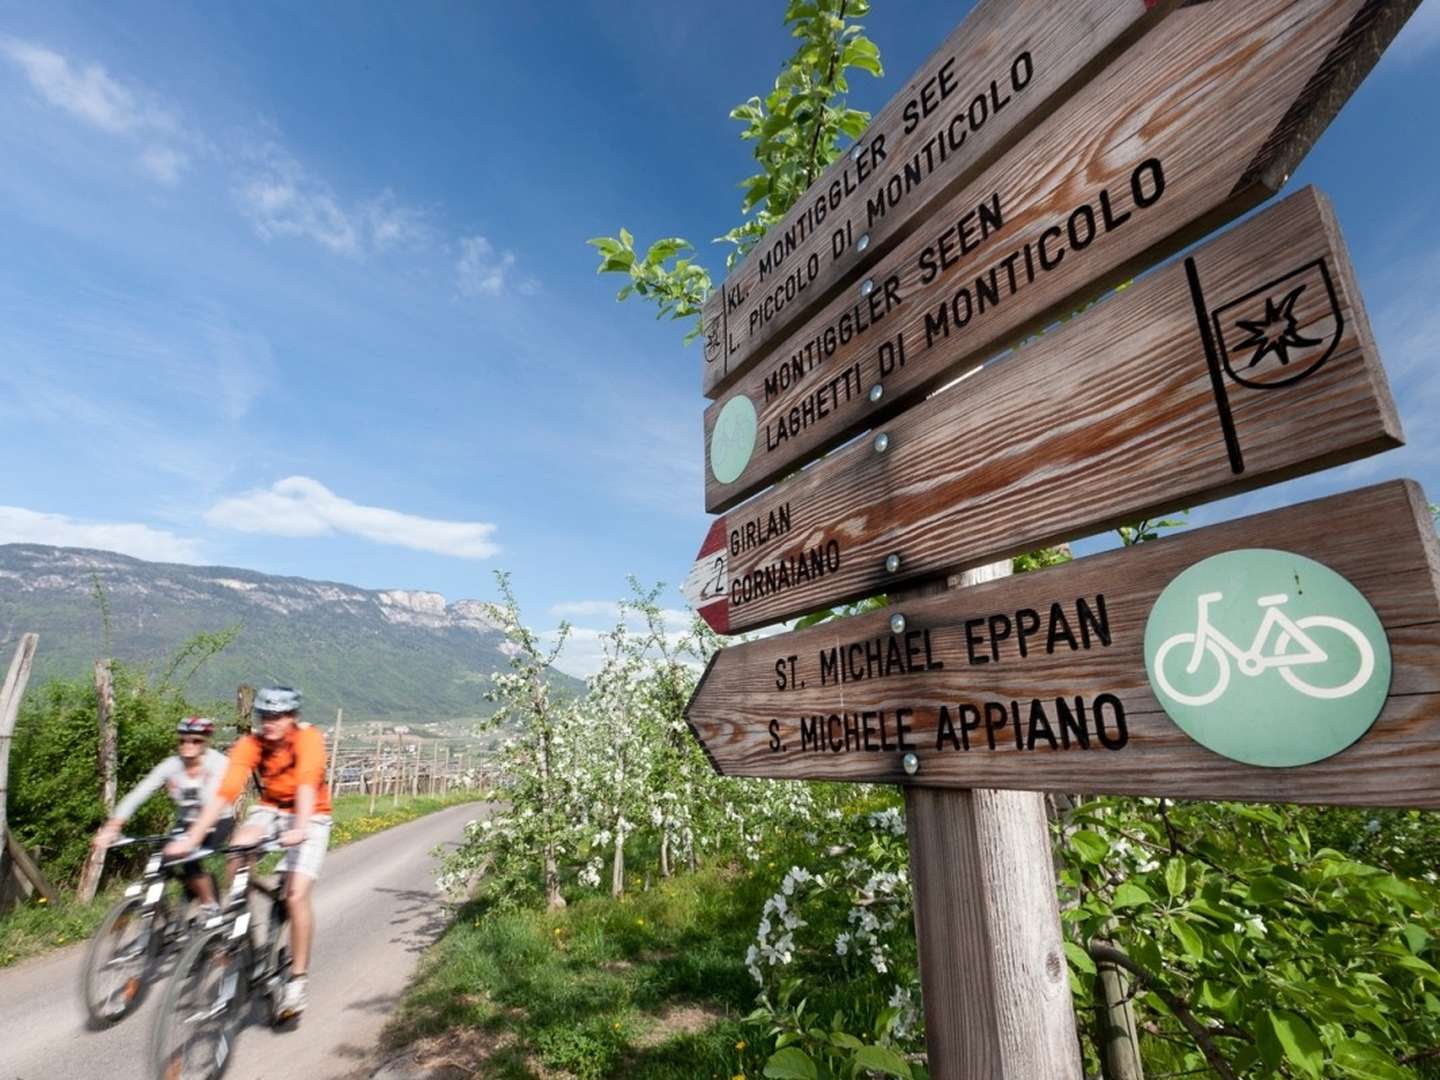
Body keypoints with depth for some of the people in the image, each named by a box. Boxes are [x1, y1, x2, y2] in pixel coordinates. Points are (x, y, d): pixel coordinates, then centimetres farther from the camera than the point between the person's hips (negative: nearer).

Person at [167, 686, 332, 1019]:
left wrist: (299, 829, -53)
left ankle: (298, 979, 3)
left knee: (296, 895, -14)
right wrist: (192, 838, -35)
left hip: (310, 817, -3)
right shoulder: (249, 745, -17)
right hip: (270, 810, 4)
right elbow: (225, 793, -24)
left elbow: (307, 785, -39)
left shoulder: (309, 738, -26)